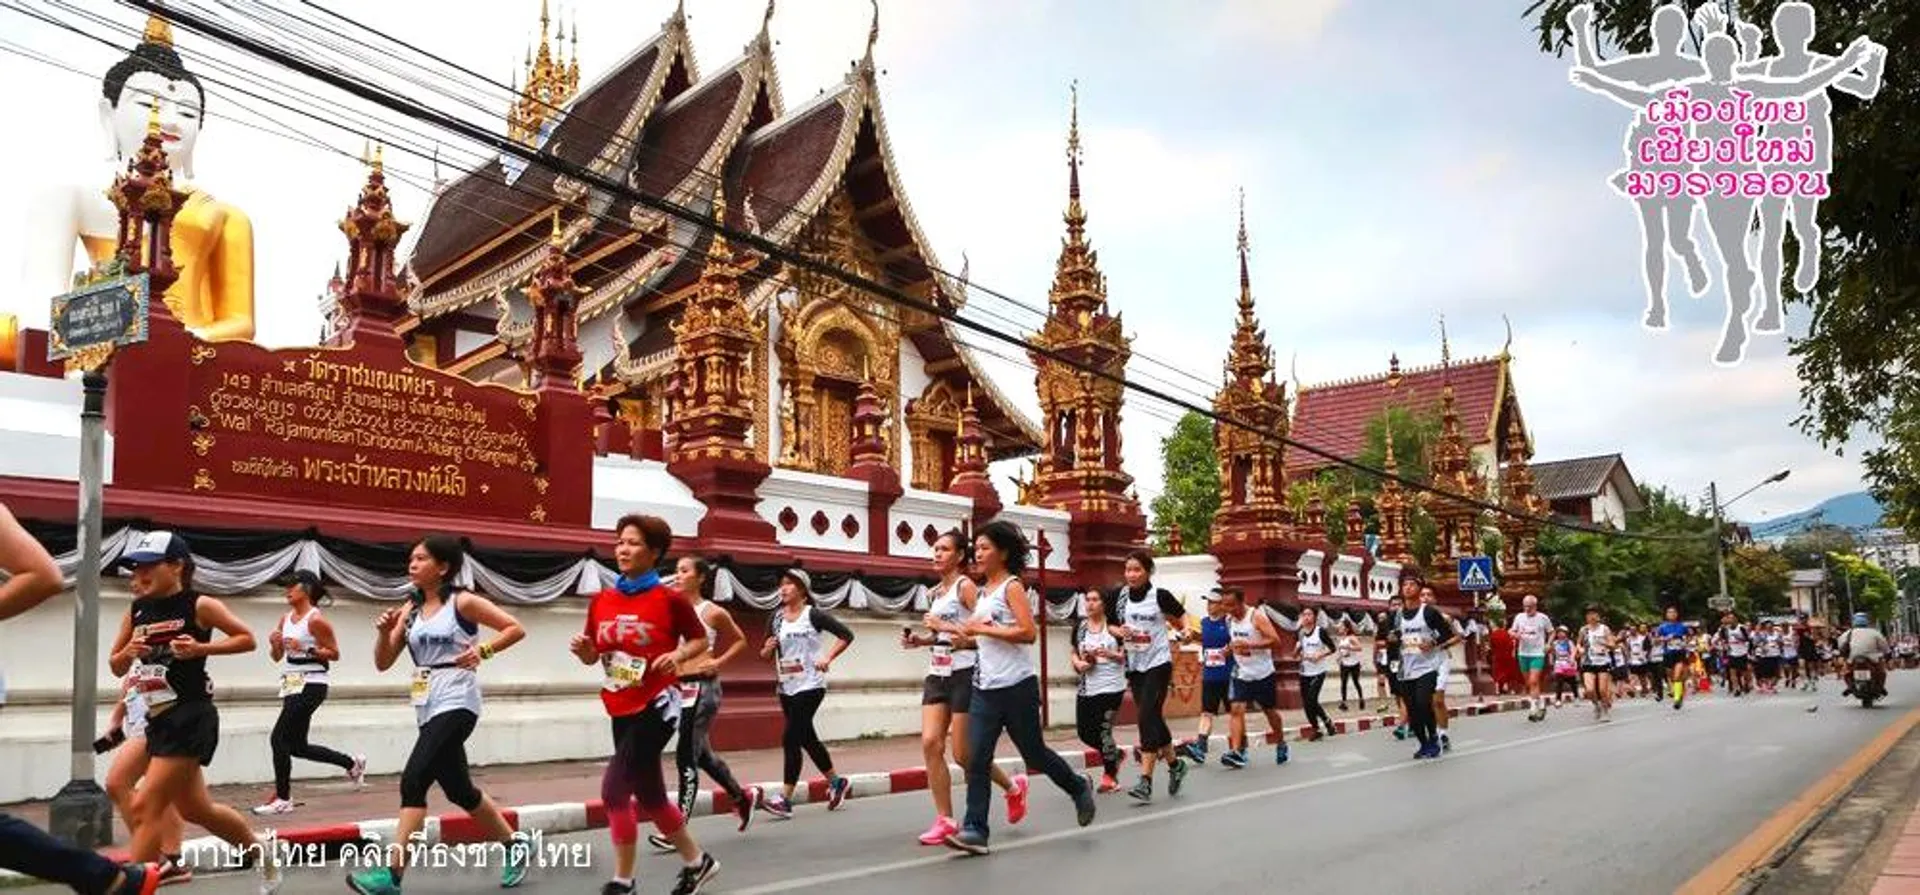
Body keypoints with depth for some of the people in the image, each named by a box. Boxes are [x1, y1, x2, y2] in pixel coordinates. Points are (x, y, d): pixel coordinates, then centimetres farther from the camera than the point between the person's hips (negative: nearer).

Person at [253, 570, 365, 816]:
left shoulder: (315, 619, -10)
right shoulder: (286, 618, 12)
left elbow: (334, 653, -9)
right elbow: (277, 656, 18)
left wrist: (306, 649, -21)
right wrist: (275, 644, -3)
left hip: (310, 685, -9)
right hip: (291, 685, 9)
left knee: (279, 738, -12)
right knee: (298, 746, 12)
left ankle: (282, 800, -3)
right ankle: (352, 763, 28)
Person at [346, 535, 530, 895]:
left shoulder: (463, 602, -6)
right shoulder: (410, 608, 10)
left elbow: (516, 629, -5)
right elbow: (383, 663, 10)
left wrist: (482, 650, -18)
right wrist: (384, 632, -8)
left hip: (456, 704, -8)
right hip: (429, 709, 8)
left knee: (413, 781, -17)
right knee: (460, 790, 14)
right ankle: (515, 847, 31)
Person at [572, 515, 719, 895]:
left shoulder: (669, 599, -10)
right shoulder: (601, 600, 4)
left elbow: (700, 640, 2)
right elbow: (592, 657, 12)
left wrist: (677, 656, -17)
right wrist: (582, 648, -10)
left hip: (657, 704, -6)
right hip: (623, 709, 6)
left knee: (614, 788, -14)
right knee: (649, 796, 15)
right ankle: (696, 861, 36)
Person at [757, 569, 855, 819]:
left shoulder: (813, 615, -8)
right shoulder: (777, 617, 7)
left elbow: (846, 635, -9)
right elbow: (765, 655, 11)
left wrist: (827, 658, -17)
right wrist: (767, 649, -11)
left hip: (810, 686, -6)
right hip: (786, 688, 7)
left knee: (791, 738, -12)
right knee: (807, 738, 14)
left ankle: (785, 799, -7)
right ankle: (836, 783, 31)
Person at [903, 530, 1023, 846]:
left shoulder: (966, 586, -8)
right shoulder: (937, 592, 14)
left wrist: (945, 626, -20)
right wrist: (919, 640, 7)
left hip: (963, 674, -7)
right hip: (937, 675, 7)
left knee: (963, 754, -2)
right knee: (930, 743, -7)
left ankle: (1013, 788, 24)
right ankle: (945, 820, 1)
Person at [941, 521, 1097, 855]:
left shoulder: (1012, 586, -9)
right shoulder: (984, 590, 14)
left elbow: (1029, 632, -20)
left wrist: (983, 629, -18)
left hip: (1017, 686, -6)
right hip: (985, 687, 7)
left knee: (1034, 753, 7)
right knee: (977, 759, -5)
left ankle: (1079, 788, 33)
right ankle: (974, 830, -6)